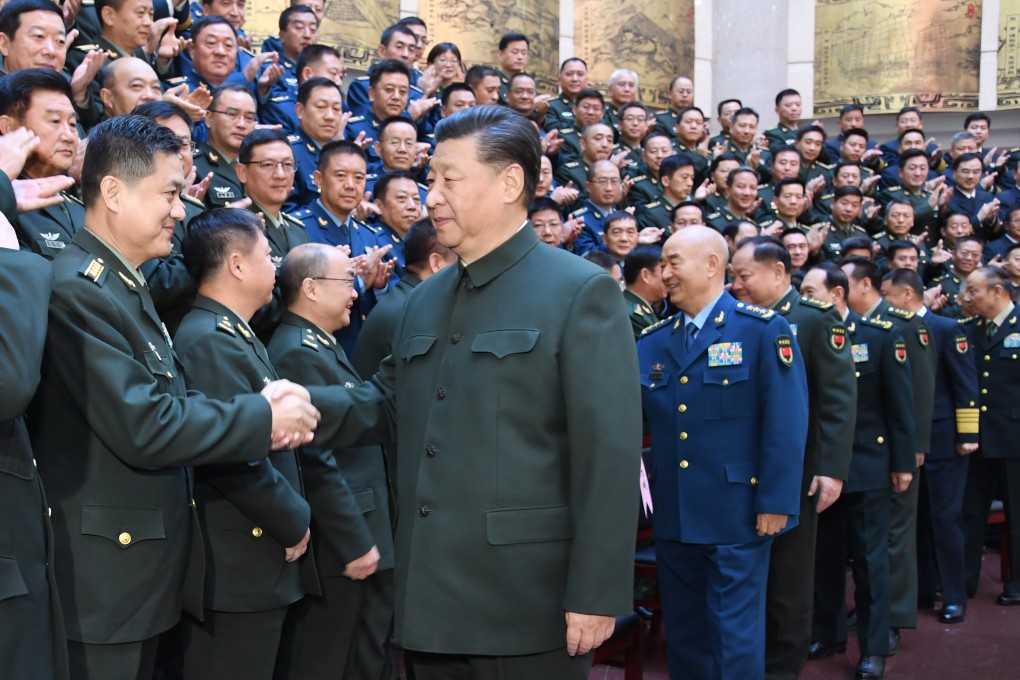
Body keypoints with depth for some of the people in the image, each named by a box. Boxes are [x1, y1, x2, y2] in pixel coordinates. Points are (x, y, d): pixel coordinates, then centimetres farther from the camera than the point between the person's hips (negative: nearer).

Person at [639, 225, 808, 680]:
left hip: (737, 515, -5)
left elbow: (786, 422, -11)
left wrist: (776, 502, -15)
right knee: (683, 632, 16)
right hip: (673, 516, 5)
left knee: (735, 634, 4)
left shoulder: (764, 330, -5)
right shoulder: (651, 343, 10)